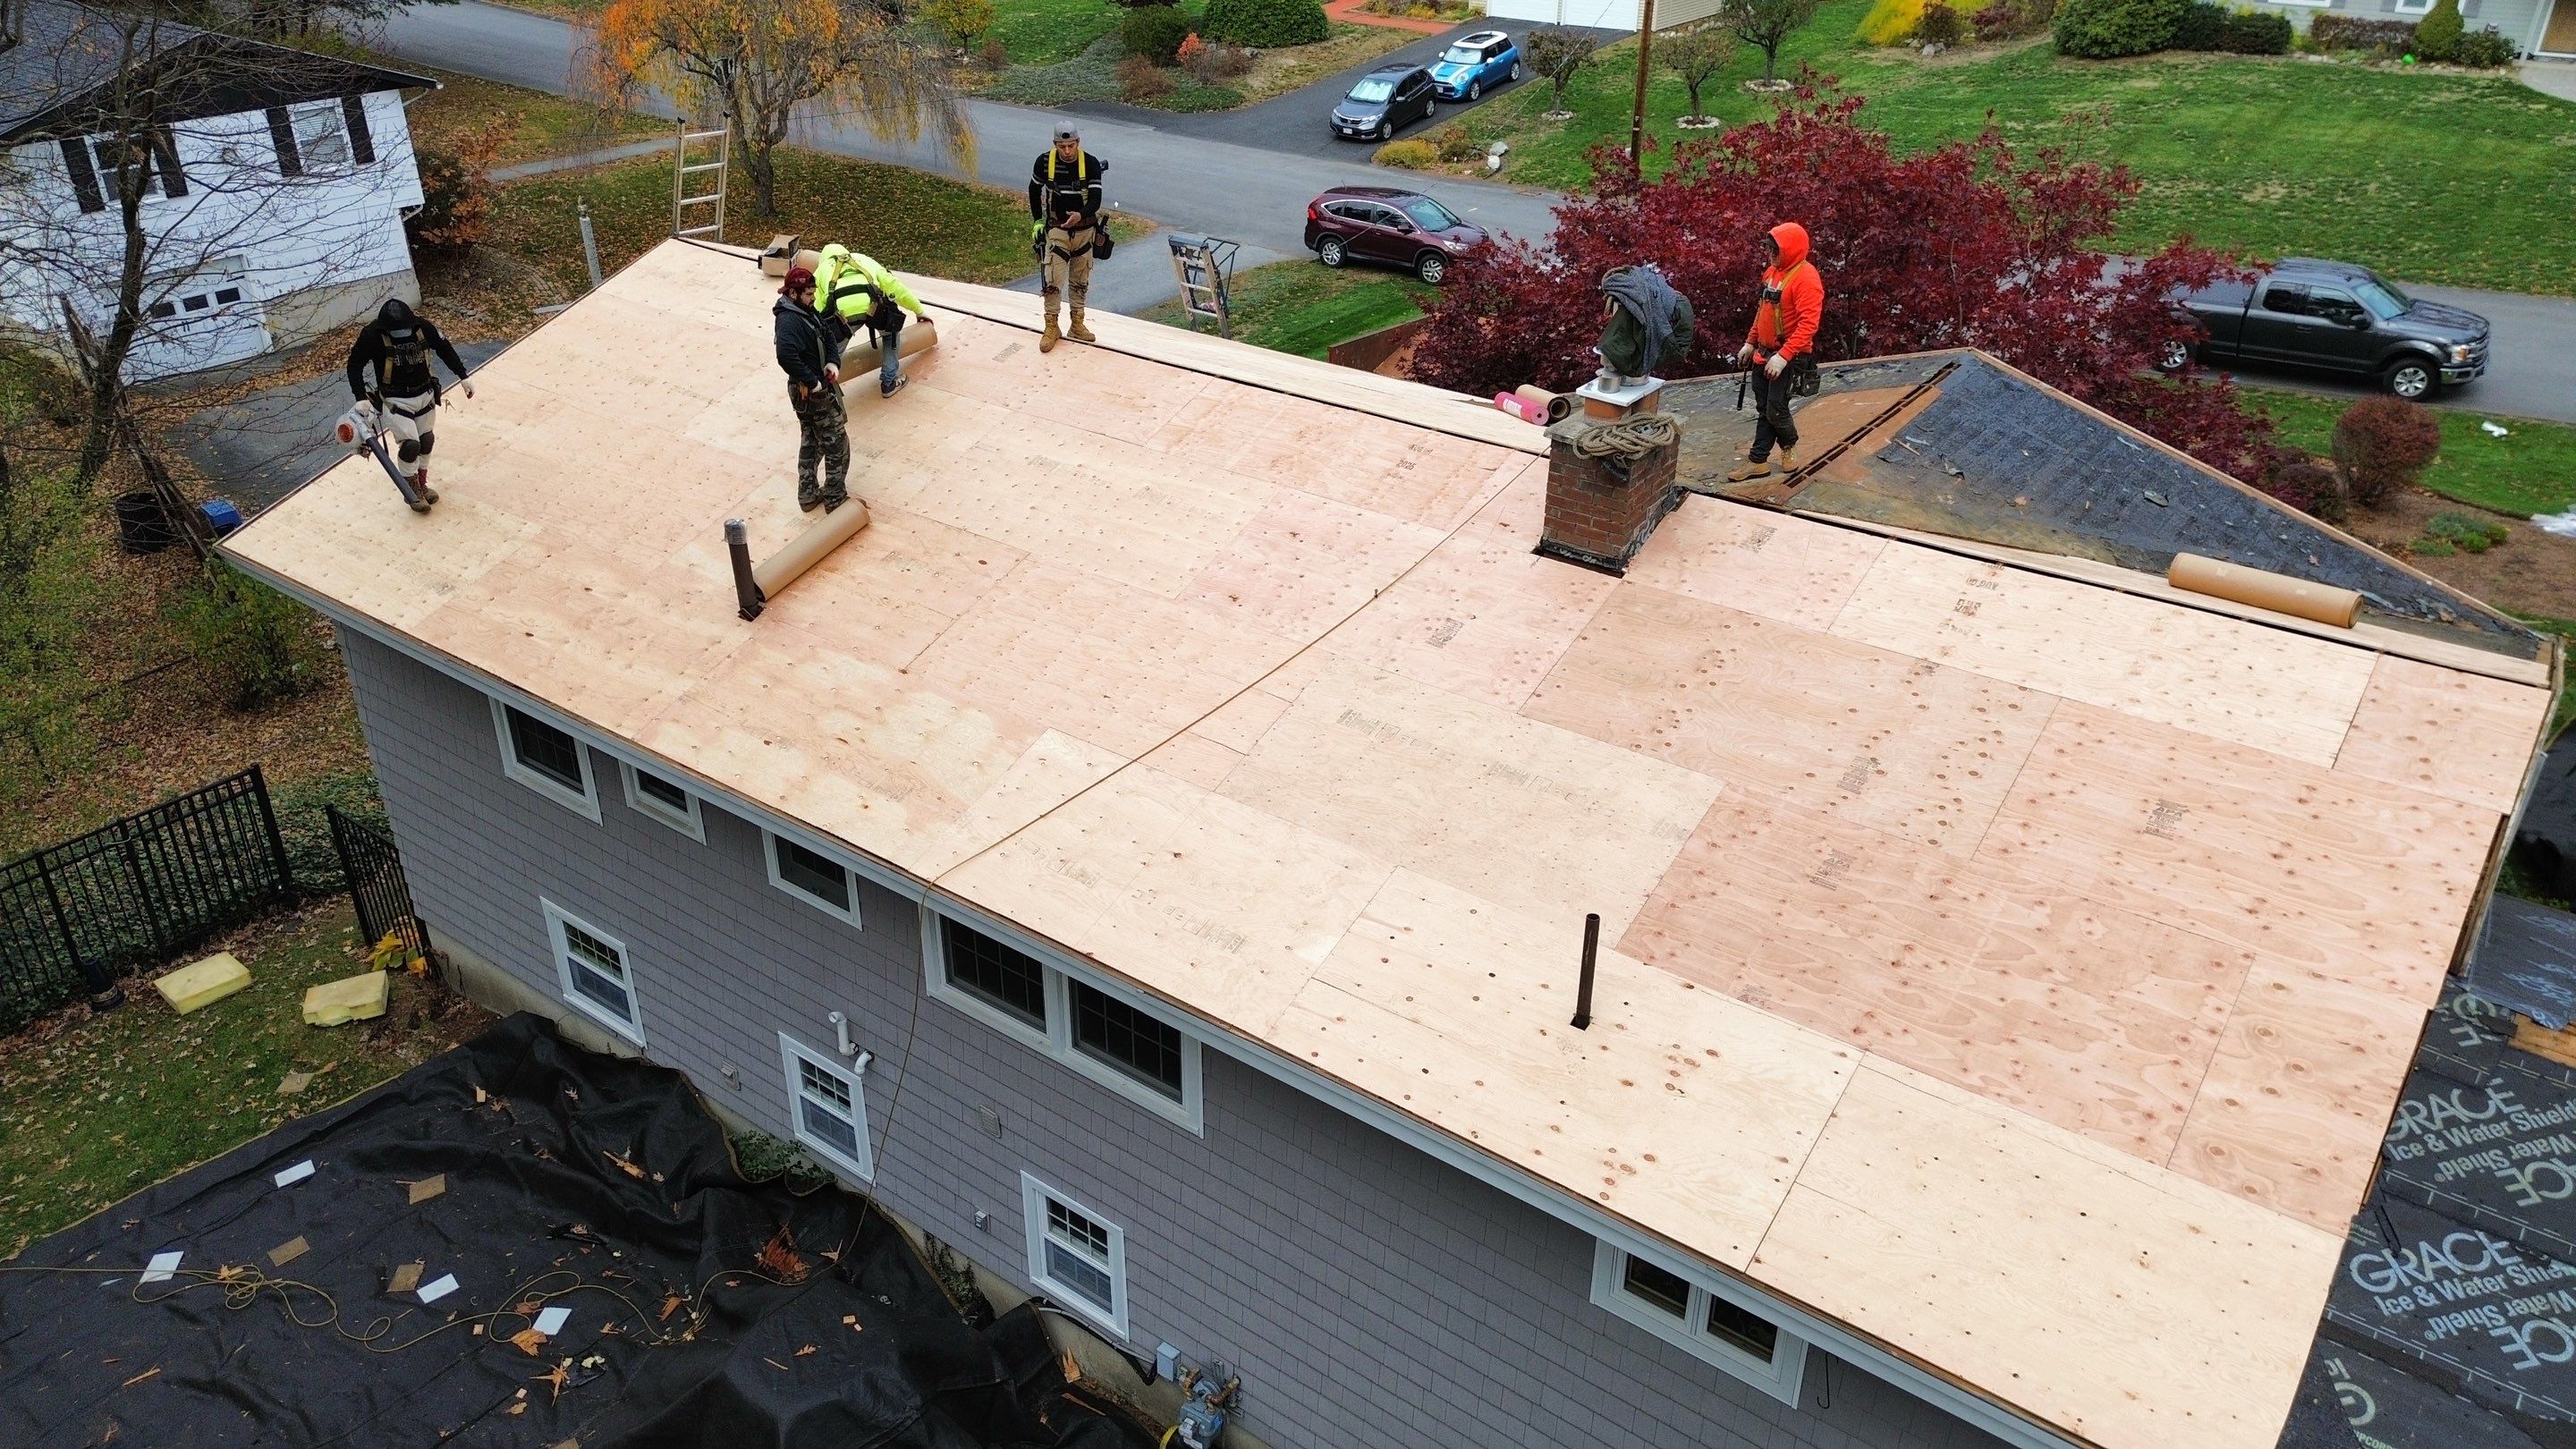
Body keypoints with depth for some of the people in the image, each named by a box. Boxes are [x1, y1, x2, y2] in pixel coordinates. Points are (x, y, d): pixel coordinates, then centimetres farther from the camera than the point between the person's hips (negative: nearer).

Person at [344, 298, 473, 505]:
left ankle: (422, 483, 36)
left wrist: (463, 377, 5)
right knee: (410, 445, -11)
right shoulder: (371, 335, -20)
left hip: (425, 395, 4)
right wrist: (361, 398, -16)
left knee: (426, 441, 13)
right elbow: (355, 364, -10)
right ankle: (412, 490, 12)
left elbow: (445, 349, 5)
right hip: (395, 401, -4)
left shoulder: (423, 326, -11)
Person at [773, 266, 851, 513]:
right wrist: (812, 382, -31)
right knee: (837, 446, 3)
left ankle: (808, 495, 34)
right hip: (813, 392, -10)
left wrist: (833, 362, -6)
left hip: (814, 388, 10)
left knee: (810, 443, 21)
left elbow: (827, 334, 13)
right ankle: (835, 499, 15)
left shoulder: (806, 311, 3)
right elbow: (786, 356, -41)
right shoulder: (788, 321, -26)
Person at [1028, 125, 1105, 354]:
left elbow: (1095, 199, -19)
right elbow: (1034, 190, 7)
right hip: (1056, 229, -1)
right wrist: (1037, 220, 6)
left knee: (1080, 281, 13)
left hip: (1084, 229, 1)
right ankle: (1051, 328, 0)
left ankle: (1077, 325, 26)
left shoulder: (1091, 163, -14)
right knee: (1053, 280, -10)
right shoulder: (1044, 162, -12)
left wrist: (1081, 215, -39)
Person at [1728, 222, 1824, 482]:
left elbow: (1808, 324, -26)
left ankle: (1790, 444, 24)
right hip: (1764, 353, 8)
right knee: (1764, 409, 10)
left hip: (1789, 356, -8)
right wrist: (1750, 343, 18)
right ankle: (1758, 461, 14)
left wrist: (1783, 356, -30)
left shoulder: (1806, 278, -19)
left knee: (1775, 408, -4)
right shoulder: (1772, 272, 9)